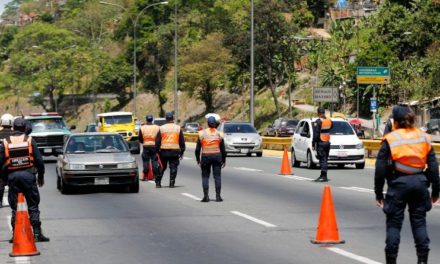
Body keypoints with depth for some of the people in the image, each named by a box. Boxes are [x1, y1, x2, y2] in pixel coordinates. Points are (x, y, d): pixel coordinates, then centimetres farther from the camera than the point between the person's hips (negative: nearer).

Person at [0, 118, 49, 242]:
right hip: (28, 175, -1)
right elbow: (39, 160, 0)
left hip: (12, 176, 1)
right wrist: (41, 176, 11)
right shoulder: (30, 140, 1)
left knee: (14, 208, 7)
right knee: (33, 206, 4)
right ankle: (37, 233, 0)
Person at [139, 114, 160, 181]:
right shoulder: (157, 127, -1)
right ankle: (155, 175, 4)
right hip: (154, 146, 0)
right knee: (154, 161, 4)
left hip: (146, 146, 0)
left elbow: (140, 139, 2)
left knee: (145, 161, 5)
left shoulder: (142, 128, -1)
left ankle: (145, 176, 5)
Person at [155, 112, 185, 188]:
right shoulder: (178, 128, 3)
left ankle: (158, 182, 13)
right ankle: (172, 183, -1)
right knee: (173, 167, 4)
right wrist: (181, 152, 12)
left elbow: (157, 141, 1)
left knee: (162, 167, 11)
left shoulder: (161, 128, 1)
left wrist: (157, 151, 8)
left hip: (164, 151, 0)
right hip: (175, 151, 0)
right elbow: (182, 141, 6)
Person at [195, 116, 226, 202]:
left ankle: (206, 196, -2)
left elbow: (198, 148, -1)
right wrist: (224, 160, 13)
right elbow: (222, 149, 3)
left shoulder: (202, 134, -3)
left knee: (205, 176, 6)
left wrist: (198, 159, 10)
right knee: (217, 176, 4)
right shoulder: (219, 134, 0)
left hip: (205, 157, -1)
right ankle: (218, 196, 0)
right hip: (217, 156, 1)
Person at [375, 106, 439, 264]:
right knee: (419, 221, 12)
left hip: (399, 184, -3)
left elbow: (380, 169, -4)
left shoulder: (390, 140, -3)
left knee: (394, 223, 6)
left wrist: (378, 193, 3)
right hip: (420, 182, 3)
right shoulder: (424, 138, 7)